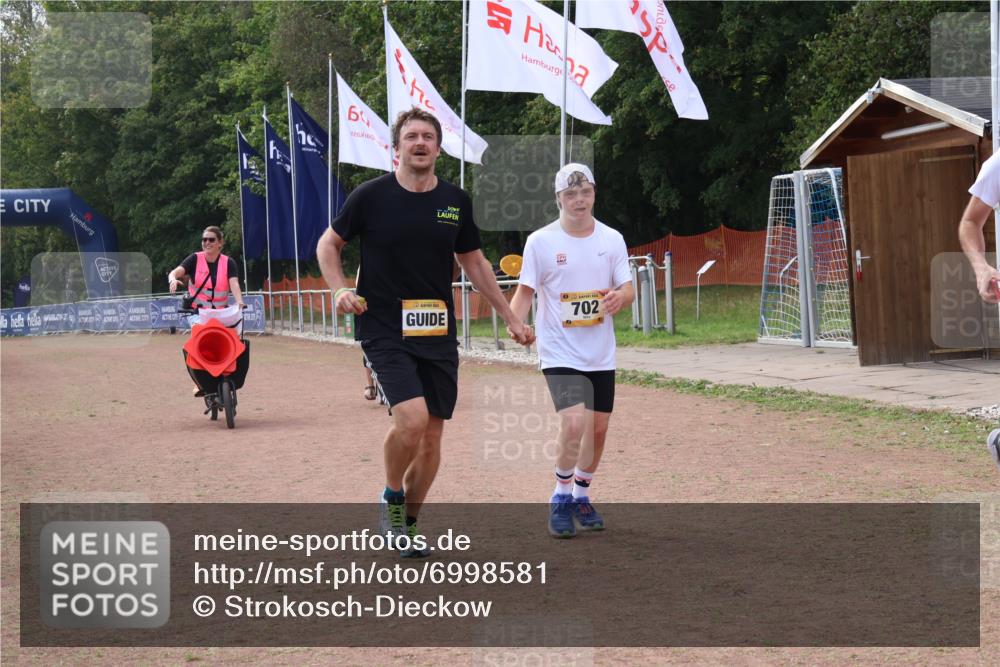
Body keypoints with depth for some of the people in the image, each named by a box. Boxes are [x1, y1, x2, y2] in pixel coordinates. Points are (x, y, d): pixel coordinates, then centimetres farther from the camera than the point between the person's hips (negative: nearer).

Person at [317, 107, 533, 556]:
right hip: (384, 330, -4)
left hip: (438, 333, 4)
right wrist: (339, 290, -10)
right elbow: (328, 244, 8)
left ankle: (408, 525, 24)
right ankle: (392, 498, 5)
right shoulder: (372, 195, -5)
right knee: (412, 418, -23)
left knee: (432, 435, 5)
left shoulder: (455, 201, 6)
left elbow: (473, 262, 19)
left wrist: (510, 318, 19)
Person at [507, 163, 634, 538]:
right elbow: (525, 290, -2)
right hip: (560, 352, -4)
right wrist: (516, 322, -21)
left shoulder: (612, 239, 3)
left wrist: (620, 297, -21)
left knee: (598, 428, 10)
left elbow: (628, 289, 2)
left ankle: (582, 496, 32)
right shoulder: (541, 241, -6)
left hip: (600, 354, 4)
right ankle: (561, 499, -1)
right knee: (574, 423, -21)